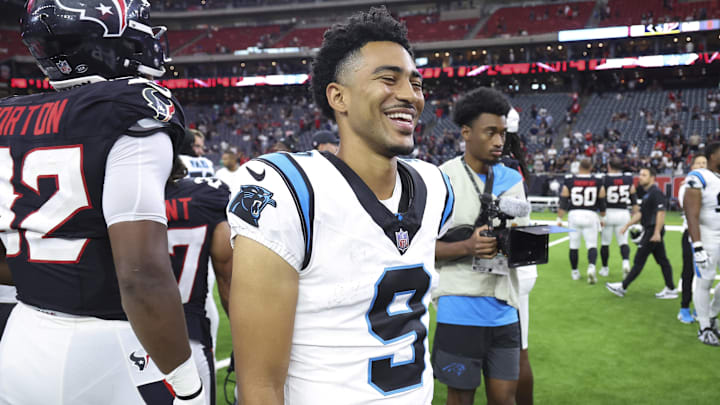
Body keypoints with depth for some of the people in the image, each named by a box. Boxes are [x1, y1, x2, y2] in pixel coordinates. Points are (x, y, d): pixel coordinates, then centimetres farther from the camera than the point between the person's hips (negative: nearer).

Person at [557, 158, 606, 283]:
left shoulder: (569, 182, -2)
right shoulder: (598, 182, 0)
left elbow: (563, 202, -2)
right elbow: (602, 203, 7)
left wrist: (559, 219, 4)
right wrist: (603, 218, 20)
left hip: (574, 214, 0)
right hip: (590, 215, 0)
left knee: (574, 245, 11)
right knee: (592, 245, 4)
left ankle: (575, 272, 20)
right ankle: (591, 266, -20)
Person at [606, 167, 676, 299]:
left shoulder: (656, 193, -14)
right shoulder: (647, 194, 18)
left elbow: (661, 213, -21)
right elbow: (640, 213, 23)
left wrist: (657, 232, -26)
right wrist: (627, 225, 17)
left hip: (653, 231, -10)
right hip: (649, 230, 10)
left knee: (639, 261, -4)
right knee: (662, 260, 11)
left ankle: (623, 287, 1)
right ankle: (670, 289, 15)